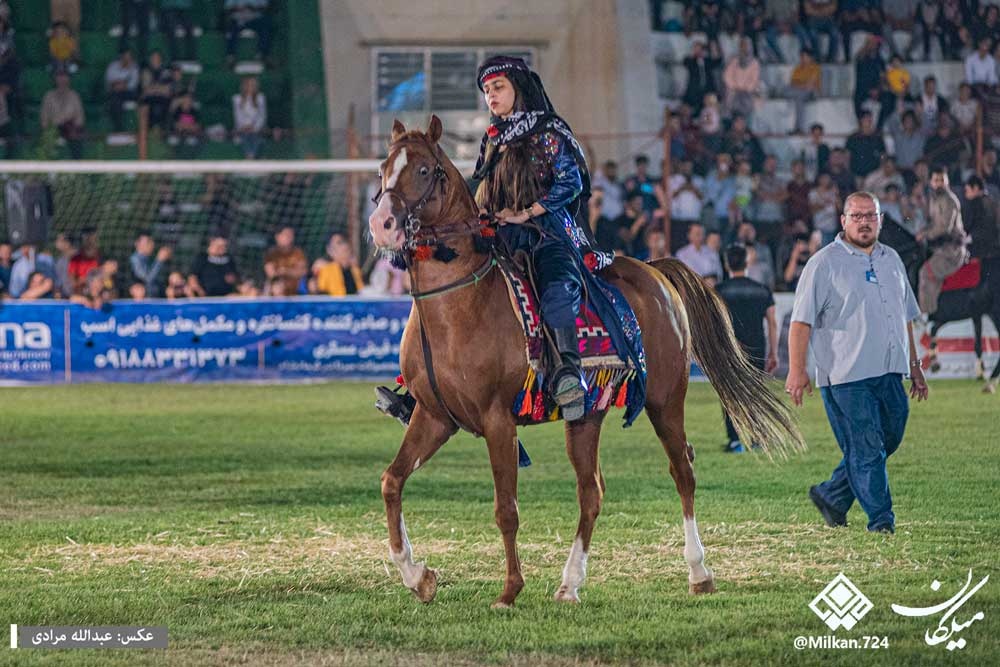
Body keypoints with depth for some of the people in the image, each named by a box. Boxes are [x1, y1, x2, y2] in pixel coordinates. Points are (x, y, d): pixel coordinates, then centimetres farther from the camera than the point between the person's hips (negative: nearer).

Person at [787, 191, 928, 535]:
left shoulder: (891, 260, 17)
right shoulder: (824, 263, -3)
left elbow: (905, 317, 26)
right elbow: (801, 320, -8)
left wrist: (914, 364, 23)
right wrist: (797, 370, -15)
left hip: (889, 373, 7)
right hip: (846, 376, -7)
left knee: (888, 440, 10)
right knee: (865, 448, -6)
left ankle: (831, 496, 25)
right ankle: (881, 519, -1)